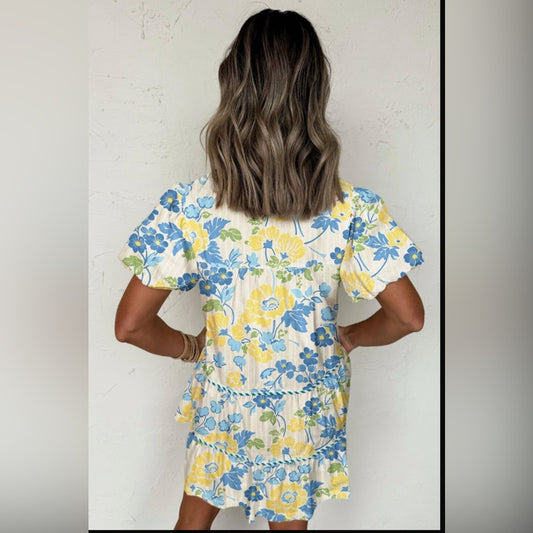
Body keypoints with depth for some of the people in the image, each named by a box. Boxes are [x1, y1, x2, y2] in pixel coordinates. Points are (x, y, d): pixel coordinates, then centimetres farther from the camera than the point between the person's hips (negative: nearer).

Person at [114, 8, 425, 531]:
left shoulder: (189, 205, -23)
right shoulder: (349, 209, -22)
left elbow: (130, 325, -19)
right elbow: (408, 316, -17)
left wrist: (190, 346, 0)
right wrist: (350, 337, 2)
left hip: (224, 396, 0)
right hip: (307, 406, 1)